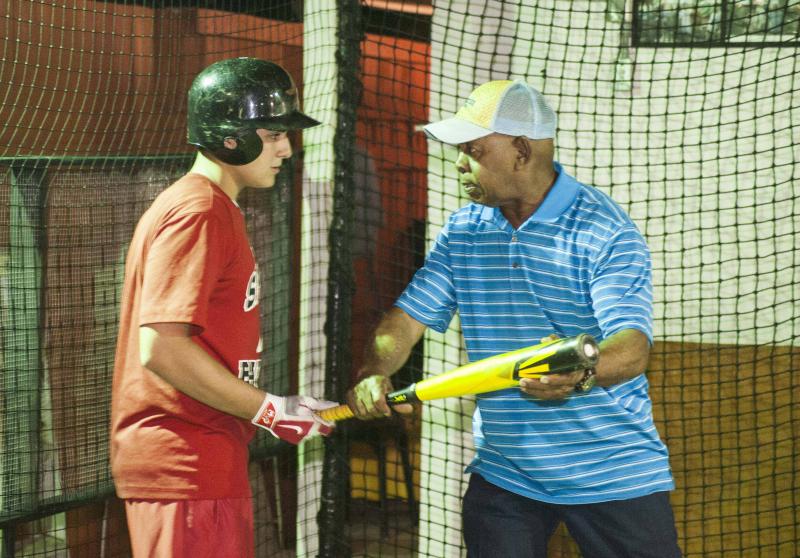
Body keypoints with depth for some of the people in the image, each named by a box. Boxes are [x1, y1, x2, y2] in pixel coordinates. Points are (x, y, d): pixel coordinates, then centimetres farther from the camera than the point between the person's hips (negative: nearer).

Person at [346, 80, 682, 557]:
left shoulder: (605, 230, -13)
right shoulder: (463, 230, 6)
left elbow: (633, 348, -24)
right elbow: (410, 316, 6)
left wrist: (581, 374, -46)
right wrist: (374, 374, -15)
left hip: (614, 471, -5)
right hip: (503, 476, 5)